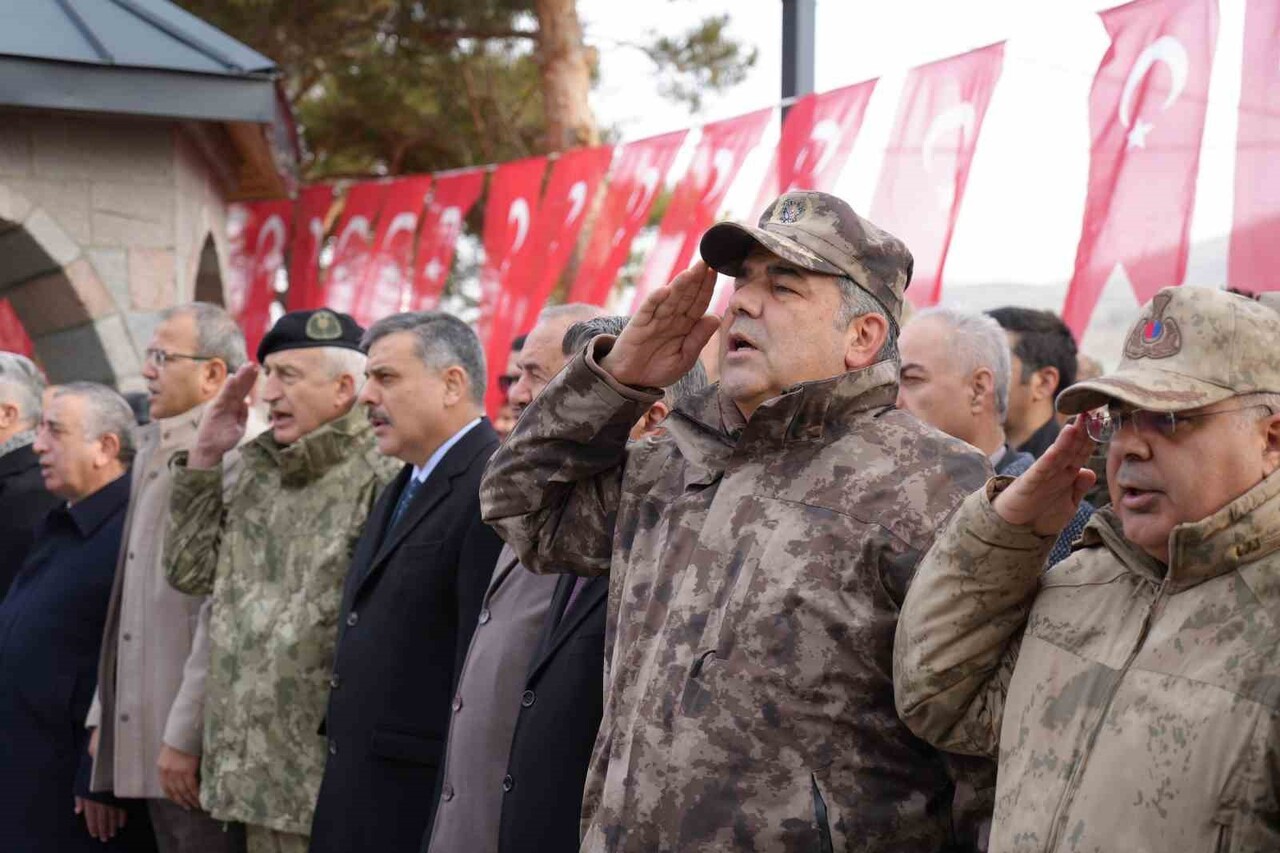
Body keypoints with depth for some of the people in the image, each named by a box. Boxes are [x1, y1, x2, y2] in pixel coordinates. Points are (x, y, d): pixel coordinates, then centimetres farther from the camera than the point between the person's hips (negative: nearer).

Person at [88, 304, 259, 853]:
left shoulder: (230, 457, -14)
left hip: (200, 747, -9)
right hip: (147, 738, 9)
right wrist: (105, 716, 16)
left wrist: (185, 736, -19)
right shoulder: (152, 454, 15)